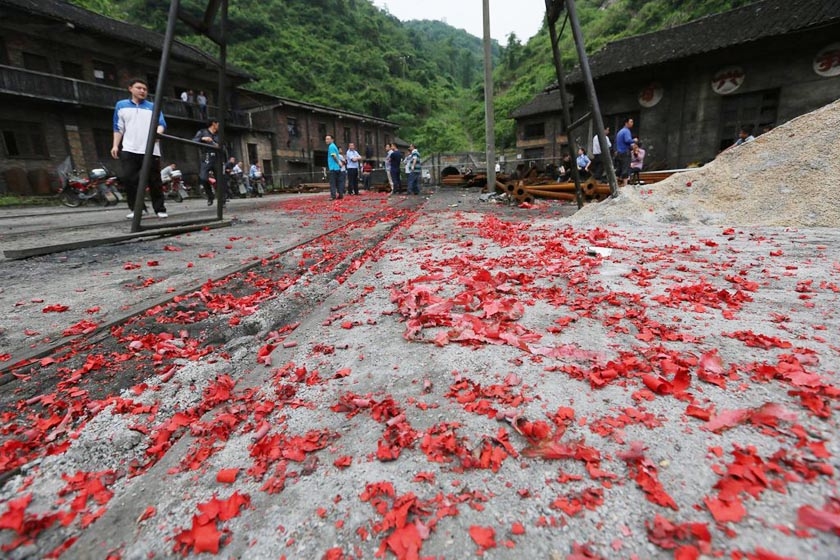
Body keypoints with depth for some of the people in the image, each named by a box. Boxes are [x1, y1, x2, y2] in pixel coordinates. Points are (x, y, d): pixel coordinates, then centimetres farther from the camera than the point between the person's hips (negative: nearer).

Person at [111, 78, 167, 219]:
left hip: (150, 150, -1)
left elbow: (161, 124, 0)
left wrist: (157, 132, -22)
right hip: (129, 150, 1)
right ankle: (136, 208, -2)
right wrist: (115, 145, 6)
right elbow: (118, 128, 17)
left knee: (154, 181, -2)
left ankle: (160, 209, 4)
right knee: (128, 178, -9)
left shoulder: (153, 107, 15)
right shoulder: (121, 105, 18)